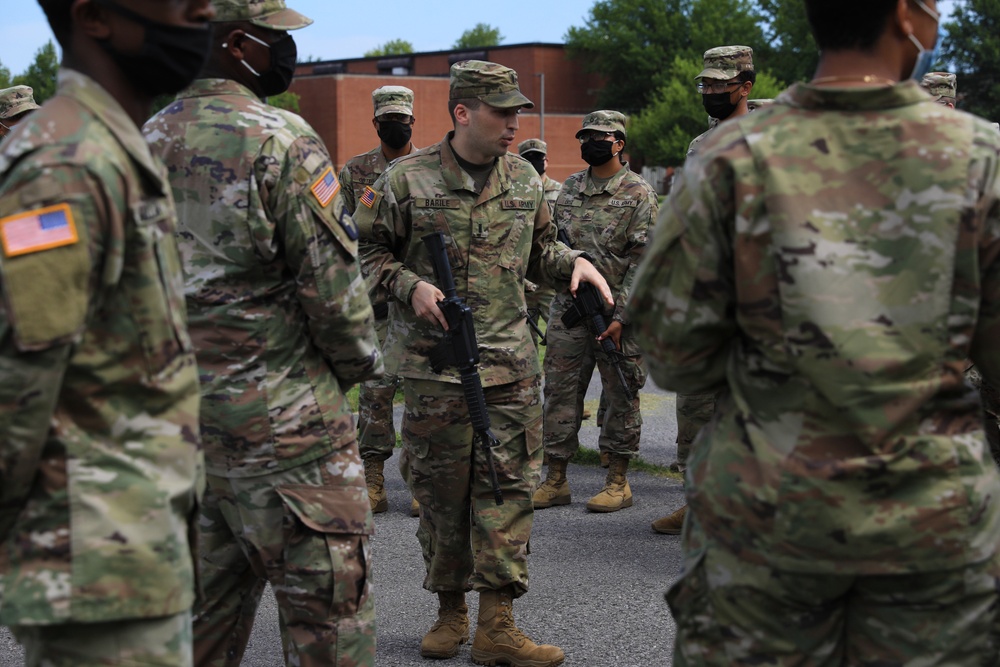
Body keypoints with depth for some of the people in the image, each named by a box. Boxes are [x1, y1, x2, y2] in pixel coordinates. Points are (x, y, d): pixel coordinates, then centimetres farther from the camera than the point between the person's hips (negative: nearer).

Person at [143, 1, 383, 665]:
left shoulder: (147, 142, 8)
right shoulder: (280, 139, -14)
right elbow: (332, 279, -15)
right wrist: (361, 360, 1)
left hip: (181, 412, 8)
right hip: (282, 419, -8)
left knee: (210, 594, 18)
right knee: (327, 607, 1)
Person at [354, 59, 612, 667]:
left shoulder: (525, 179, 8)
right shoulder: (407, 180, -5)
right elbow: (369, 251, 2)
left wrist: (574, 262, -1)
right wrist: (410, 285, -14)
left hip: (511, 364, 3)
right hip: (433, 363, -3)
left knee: (509, 485, 0)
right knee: (442, 490, 6)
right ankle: (451, 609, 24)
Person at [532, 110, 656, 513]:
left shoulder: (638, 193, -4)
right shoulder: (569, 188, 12)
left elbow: (643, 260, -9)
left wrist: (619, 316, -15)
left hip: (617, 312, -5)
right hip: (568, 309, 5)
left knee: (621, 396, 4)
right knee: (560, 392, 5)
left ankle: (618, 483, 13)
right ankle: (555, 481, 13)